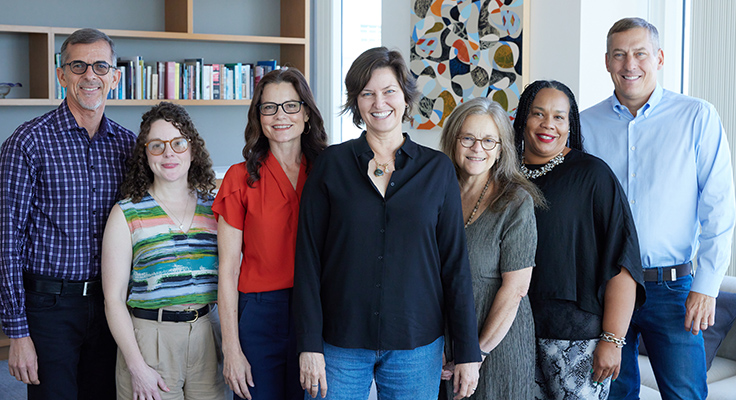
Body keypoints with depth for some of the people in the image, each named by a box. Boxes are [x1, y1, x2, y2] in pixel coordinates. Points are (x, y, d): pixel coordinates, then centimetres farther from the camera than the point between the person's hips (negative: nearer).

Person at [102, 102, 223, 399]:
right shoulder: (126, 214, -2)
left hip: (206, 337, 3)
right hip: (149, 338, -3)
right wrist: (137, 366, -10)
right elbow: (114, 299, -4)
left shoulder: (214, 208, 7)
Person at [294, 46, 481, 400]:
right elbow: (308, 257, -1)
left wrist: (467, 352, 0)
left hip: (416, 345, 1)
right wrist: (309, 345, -7)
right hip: (340, 344, 0)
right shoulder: (331, 165, 0)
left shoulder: (437, 169, 2)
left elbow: (455, 262, 2)